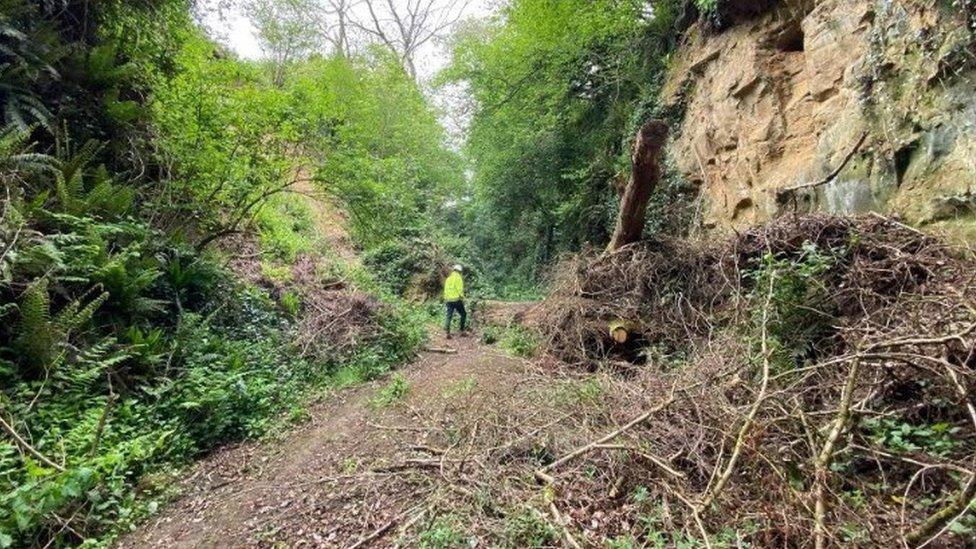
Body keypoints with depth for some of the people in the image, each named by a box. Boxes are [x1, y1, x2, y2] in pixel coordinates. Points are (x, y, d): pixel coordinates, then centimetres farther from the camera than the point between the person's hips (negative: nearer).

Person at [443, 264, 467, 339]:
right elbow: (460, 289, -13)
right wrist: (462, 298, -6)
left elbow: (445, 290, 16)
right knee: (463, 314, 11)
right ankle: (462, 330, 9)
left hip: (448, 300, 6)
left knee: (449, 316, 7)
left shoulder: (448, 278, 14)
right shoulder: (458, 278, -5)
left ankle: (447, 331, -5)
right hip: (456, 299, -6)